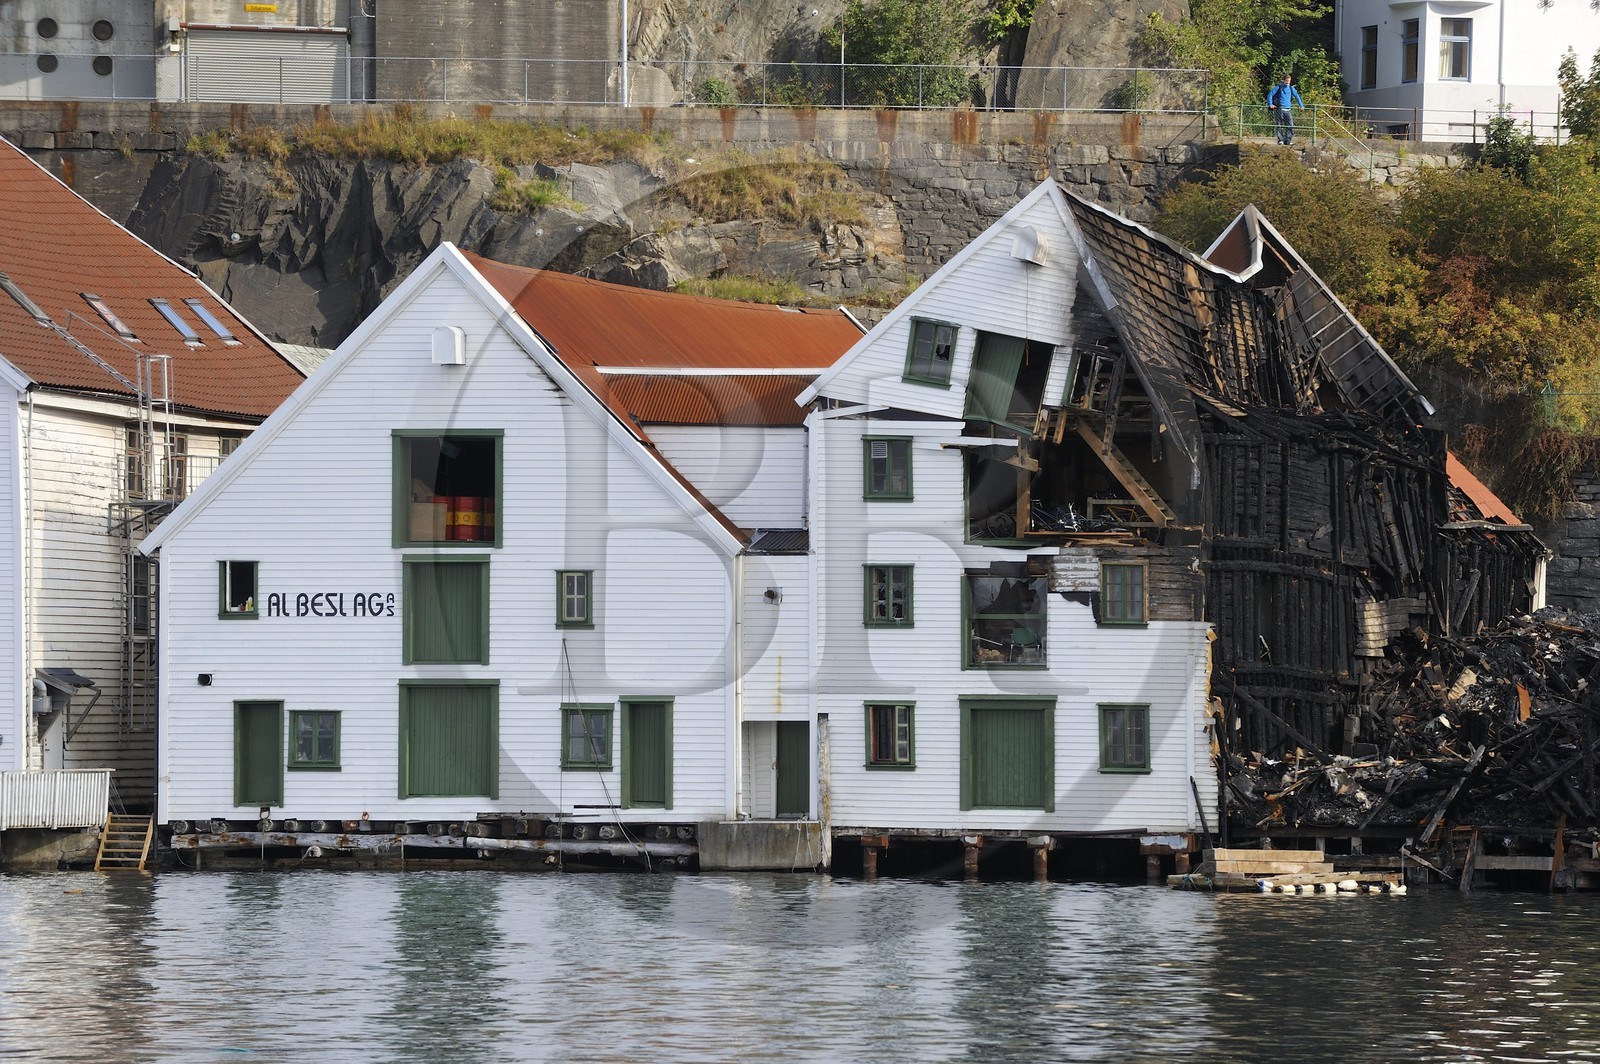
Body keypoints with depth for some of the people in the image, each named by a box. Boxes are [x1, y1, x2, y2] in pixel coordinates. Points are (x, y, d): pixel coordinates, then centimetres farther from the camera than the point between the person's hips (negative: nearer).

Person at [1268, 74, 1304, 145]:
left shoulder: (1291, 88, 12)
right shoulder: (1278, 87, 0)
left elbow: (1297, 96, 24)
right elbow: (1270, 95, -1)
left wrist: (1301, 106, 22)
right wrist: (1270, 104, -12)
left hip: (1288, 110, 4)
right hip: (1279, 109, -4)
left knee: (1290, 126, -4)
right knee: (1279, 126, -3)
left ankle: (1288, 141, -1)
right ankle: (1280, 140, 2)